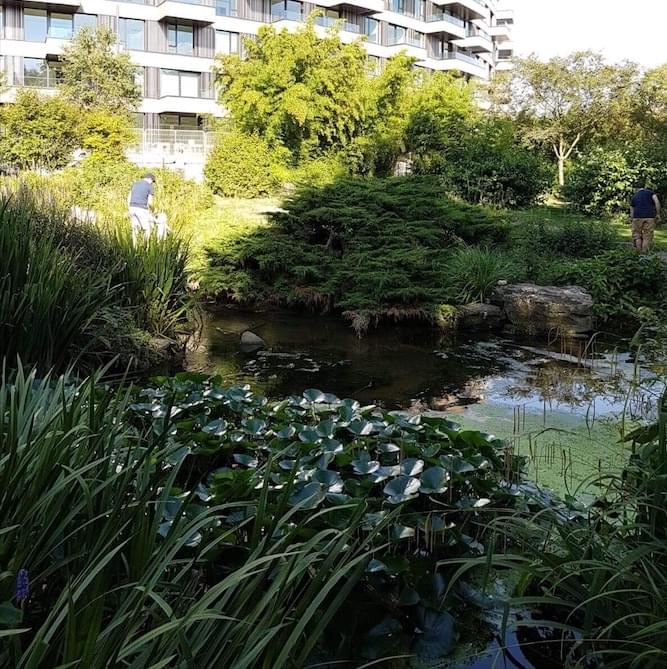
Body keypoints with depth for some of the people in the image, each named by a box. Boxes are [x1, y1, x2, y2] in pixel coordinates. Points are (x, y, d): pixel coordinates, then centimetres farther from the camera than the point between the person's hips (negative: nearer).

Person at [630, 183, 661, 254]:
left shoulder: (634, 197, 21)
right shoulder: (650, 192, 14)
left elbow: (632, 213, 19)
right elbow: (657, 202, -3)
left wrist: (633, 221, 24)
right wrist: (658, 214, 3)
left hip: (637, 217, 1)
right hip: (650, 217, -1)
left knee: (637, 236, 10)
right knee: (647, 237, 4)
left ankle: (639, 253, 7)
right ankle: (644, 254, 3)